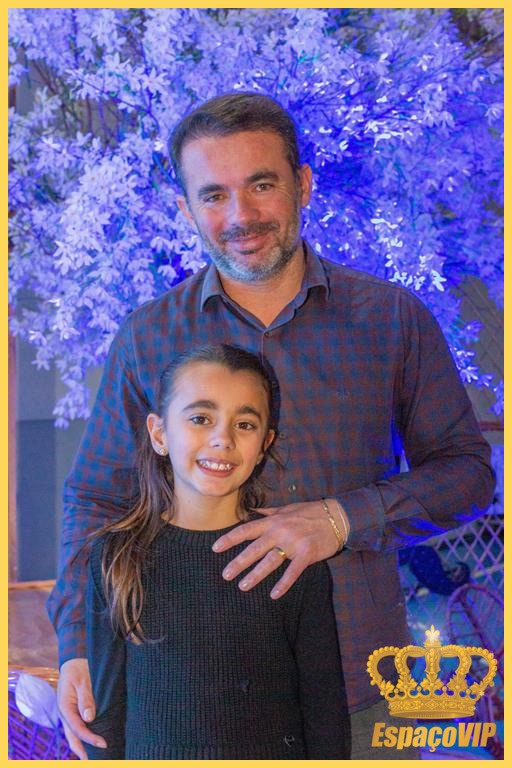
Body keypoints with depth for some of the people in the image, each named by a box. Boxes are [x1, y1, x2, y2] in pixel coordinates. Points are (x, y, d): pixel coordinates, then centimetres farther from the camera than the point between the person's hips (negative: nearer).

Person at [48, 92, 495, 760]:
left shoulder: (394, 318, -1)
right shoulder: (147, 339, 1)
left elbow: (468, 471, 2)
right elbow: (97, 498, 5)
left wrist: (345, 519, -15)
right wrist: (78, 644, -8)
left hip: (362, 681, 0)